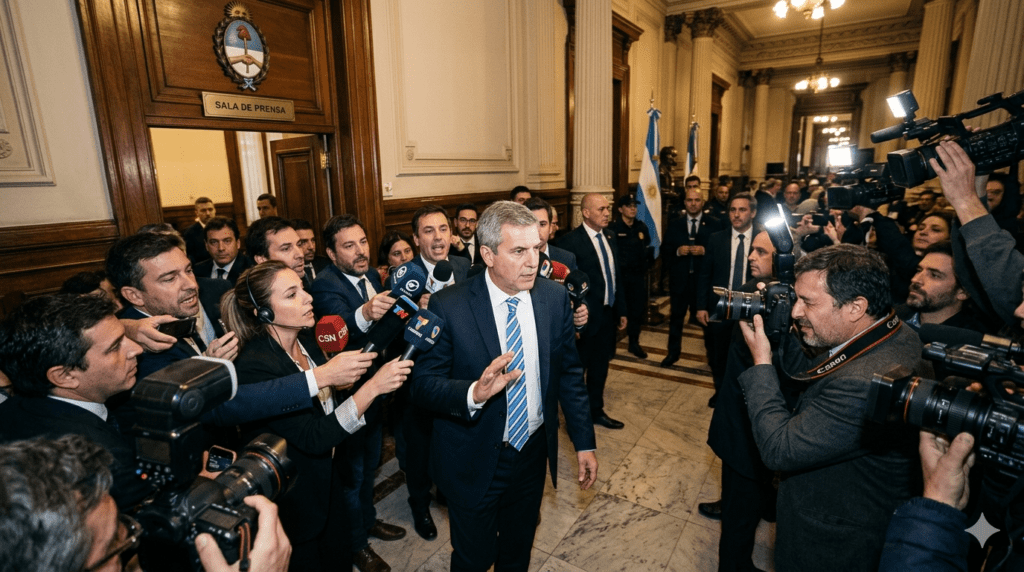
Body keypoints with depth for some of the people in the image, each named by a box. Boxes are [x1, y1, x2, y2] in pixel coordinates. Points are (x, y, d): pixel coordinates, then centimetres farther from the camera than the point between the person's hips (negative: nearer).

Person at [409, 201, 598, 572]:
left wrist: (584, 442, 2)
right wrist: (474, 393, -36)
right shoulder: (448, 306, -20)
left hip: (533, 453, 4)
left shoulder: (555, 297, -9)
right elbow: (423, 385, -17)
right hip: (474, 462, -3)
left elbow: (569, 373, 0)